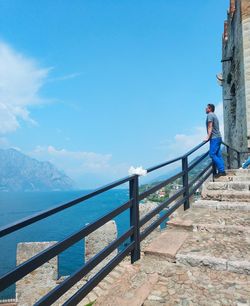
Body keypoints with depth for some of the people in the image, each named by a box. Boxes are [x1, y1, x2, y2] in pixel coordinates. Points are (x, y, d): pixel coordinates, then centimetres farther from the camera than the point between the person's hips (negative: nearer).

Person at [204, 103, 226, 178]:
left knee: (212, 154, -10)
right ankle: (222, 171, 8)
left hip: (214, 138, -10)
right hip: (218, 137, 10)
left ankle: (221, 170, -10)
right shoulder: (214, 115, 20)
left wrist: (208, 137, -16)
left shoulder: (210, 115, -8)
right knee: (218, 155, 8)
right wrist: (209, 137, 23)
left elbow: (210, 127, -15)